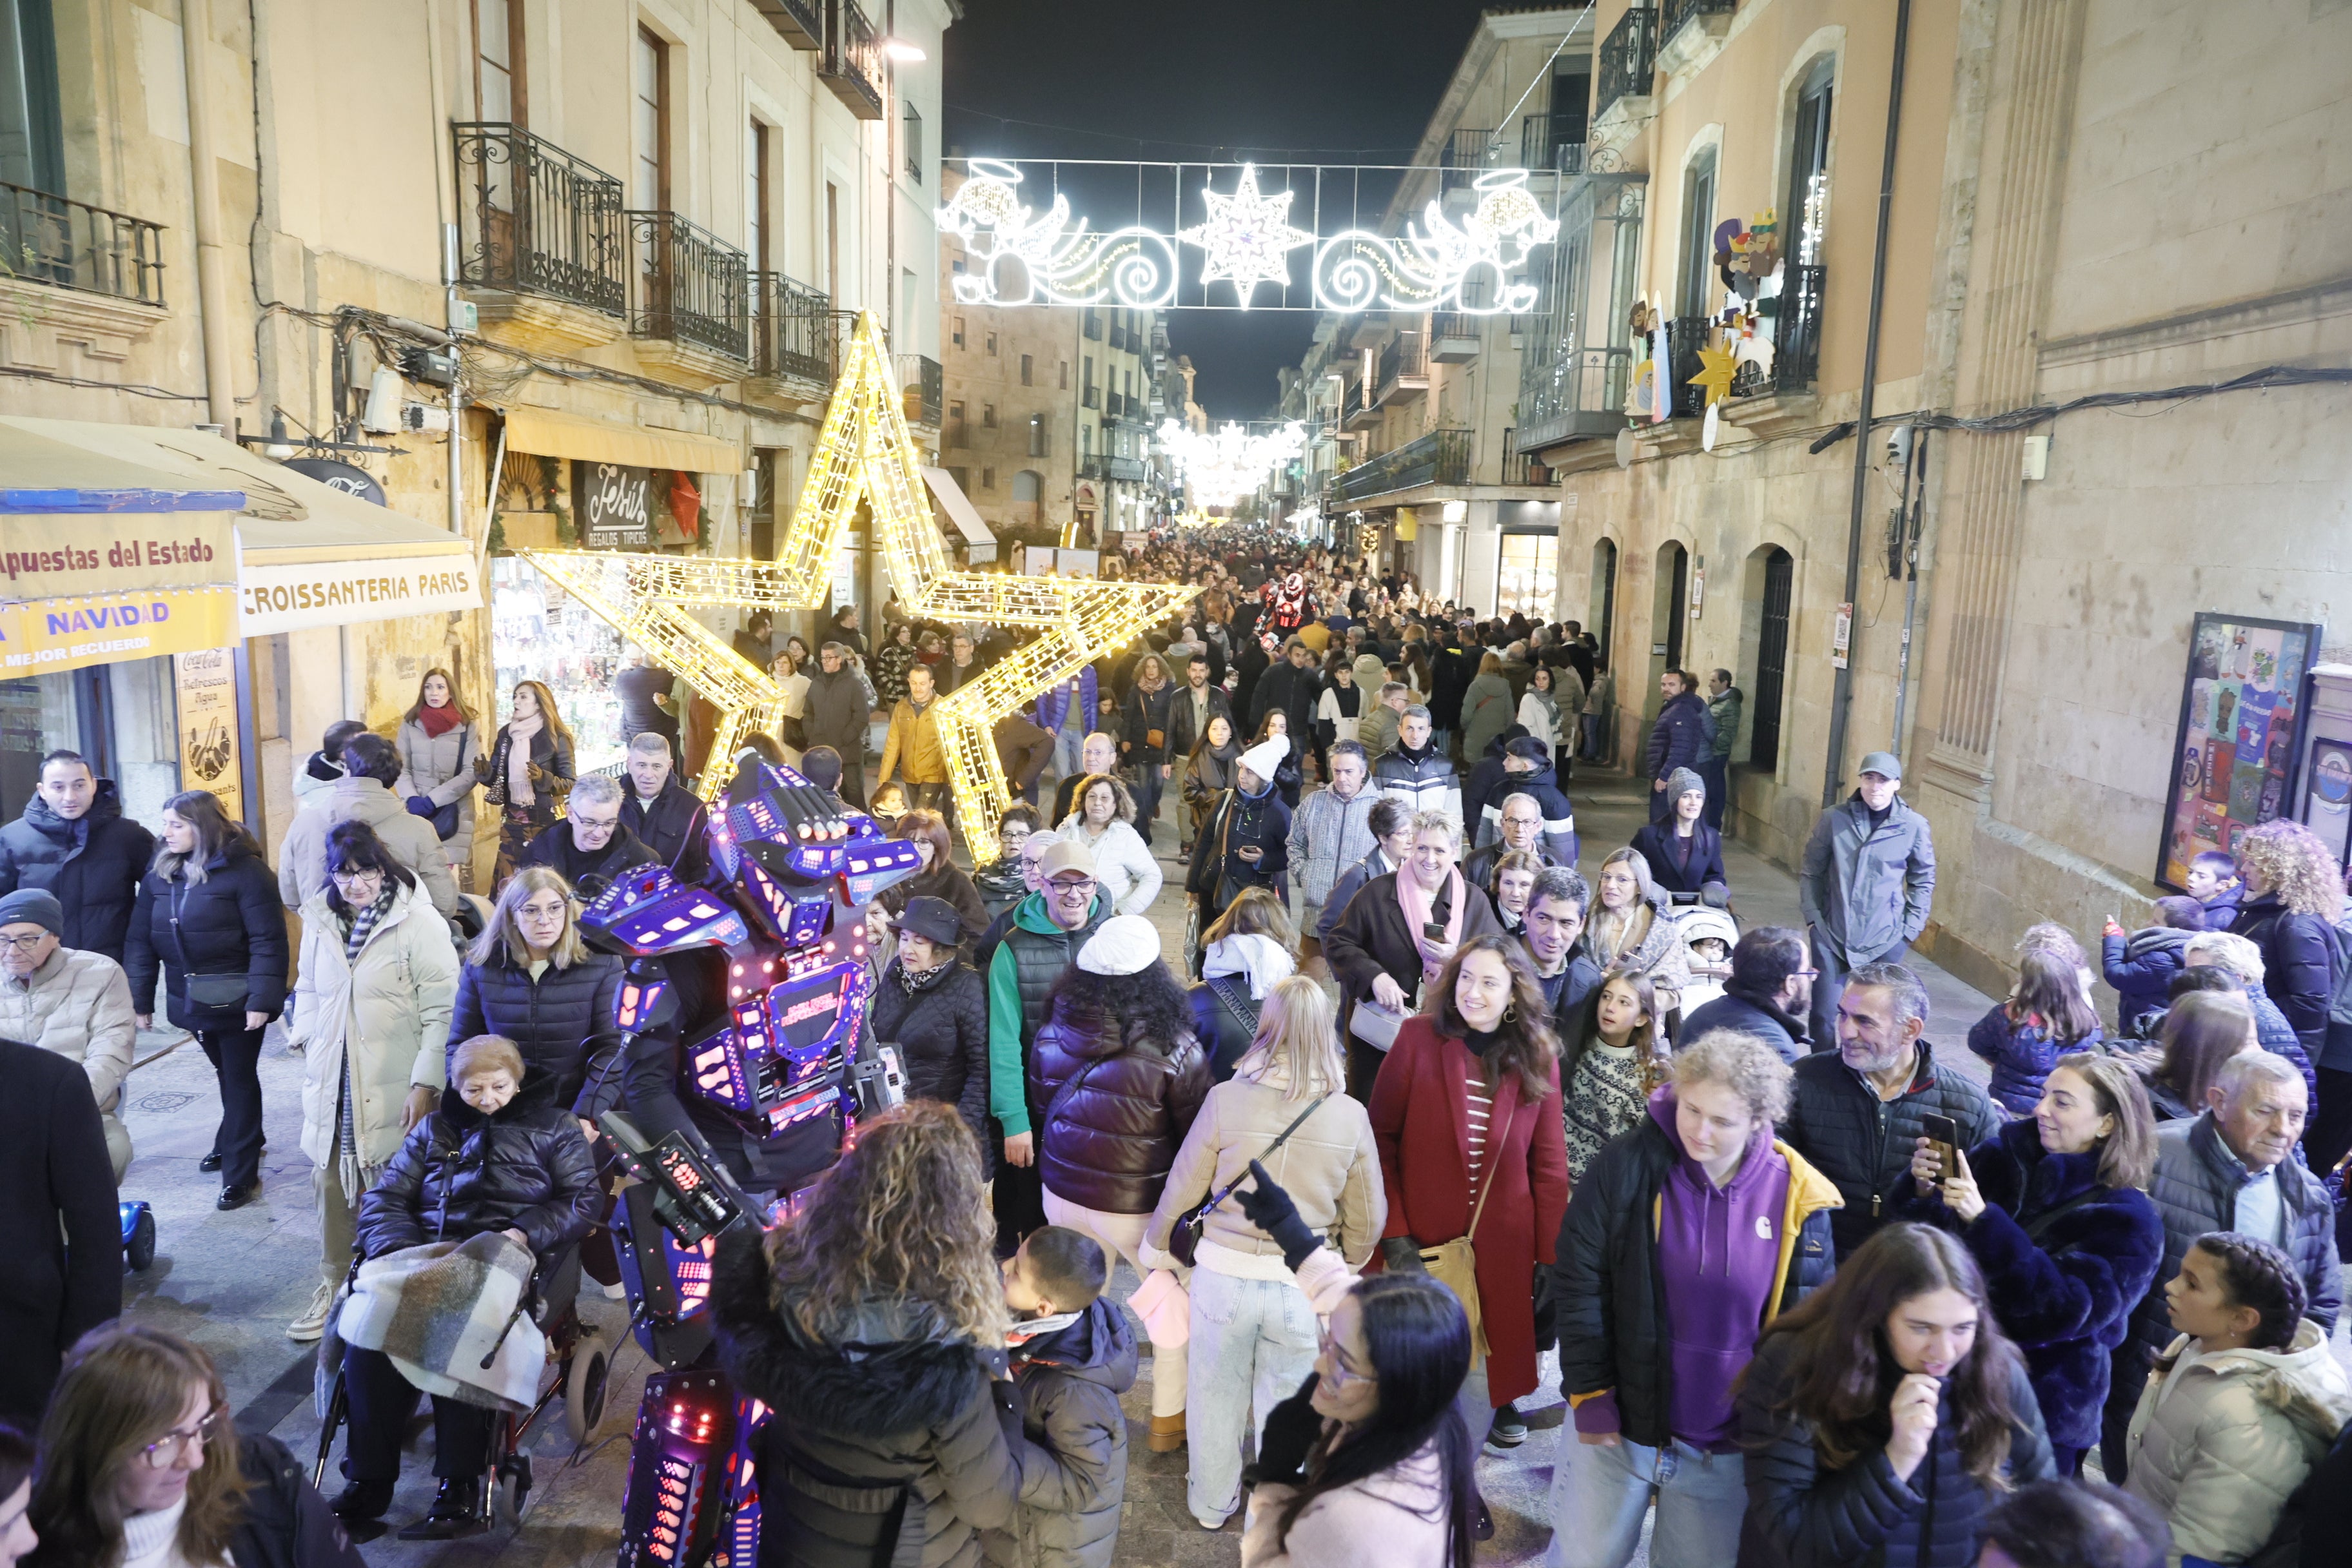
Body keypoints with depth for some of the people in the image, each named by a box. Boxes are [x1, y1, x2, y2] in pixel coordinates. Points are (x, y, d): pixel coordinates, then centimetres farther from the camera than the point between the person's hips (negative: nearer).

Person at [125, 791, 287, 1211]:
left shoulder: (243, 871, -14)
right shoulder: (160, 874, 4)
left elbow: (268, 940, -17)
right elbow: (142, 939, 6)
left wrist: (262, 1000, -22)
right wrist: (140, 999, 1)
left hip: (235, 1001, -5)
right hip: (191, 1000, 6)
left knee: (240, 1080, 3)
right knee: (226, 1075, 20)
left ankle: (240, 1173, 10)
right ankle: (238, 1142, 38)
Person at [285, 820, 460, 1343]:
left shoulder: (419, 922, -10)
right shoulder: (320, 922, 9)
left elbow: (441, 1010, -12)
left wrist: (425, 1082, -15)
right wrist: (307, 1044, 9)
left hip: (393, 1086, -5)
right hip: (333, 1084, 5)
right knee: (331, 1181, 11)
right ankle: (333, 1285, 29)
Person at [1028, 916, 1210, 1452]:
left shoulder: (1054, 1031, -9)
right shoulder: (1173, 1046, -22)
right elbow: (1196, 1131, -11)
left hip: (1062, 1191, 4)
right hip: (1135, 1205, -4)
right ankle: (1168, 1418, 32)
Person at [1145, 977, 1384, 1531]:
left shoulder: (1225, 1099, -16)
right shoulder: (1349, 1115, -12)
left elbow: (1183, 1189, -4)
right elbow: (1368, 1218, -1)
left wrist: (1156, 1245, 16)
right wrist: (1346, 1270, 20)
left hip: (1224, 1273, 0)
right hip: (1304, 1284, 1)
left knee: (1215, 1396, 22)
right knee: (1284, 1404, 21)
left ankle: (1212, 1503, 43)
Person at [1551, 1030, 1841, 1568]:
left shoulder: (1798, 1198, -8)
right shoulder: (1626, 1167, -14)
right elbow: (1578, 1285, -9)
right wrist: (1590, 1397, -9)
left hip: (1728, 1444, 1)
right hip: (1615, 1420, -1)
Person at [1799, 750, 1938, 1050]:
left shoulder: (1914, 826, -3)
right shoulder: (1834, 818, -2)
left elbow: (1923, 881, 8)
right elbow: (1812, 870, 7)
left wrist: (1910, 929, 2)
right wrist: (1812, 916, 0)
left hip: (1885, 940, 0)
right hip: (1832, 935, 0)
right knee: (1823, 1016, 3)